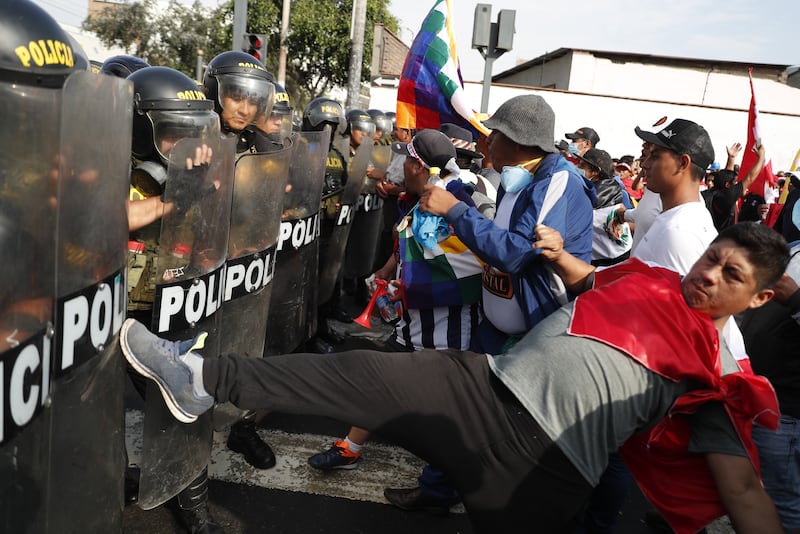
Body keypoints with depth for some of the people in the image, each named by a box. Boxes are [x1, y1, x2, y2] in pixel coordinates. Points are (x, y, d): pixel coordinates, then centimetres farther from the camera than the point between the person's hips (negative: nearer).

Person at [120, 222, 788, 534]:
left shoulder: (721, 376, 5)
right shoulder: (650, 282, 15)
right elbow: (586, 278, 34)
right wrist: (556, 253, 17)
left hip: (544, 470, -2)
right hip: (484, 387, 3)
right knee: (356, 374, -10)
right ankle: (205, 379, -1)